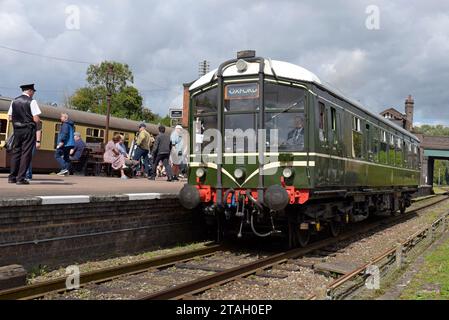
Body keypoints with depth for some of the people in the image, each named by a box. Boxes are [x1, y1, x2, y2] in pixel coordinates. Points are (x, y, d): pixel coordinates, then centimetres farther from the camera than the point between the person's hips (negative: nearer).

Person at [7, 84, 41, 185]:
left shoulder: (14, 101, 9)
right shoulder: (32, 101, -8)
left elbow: (10, 117, 9)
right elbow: (36, 119, -14)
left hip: (17, 130, 6)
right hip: (29, 130, -5)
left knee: (15, 152, 13)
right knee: (26, 153, -2)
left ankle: (12, 177, 15)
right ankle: (20, 178, -4)